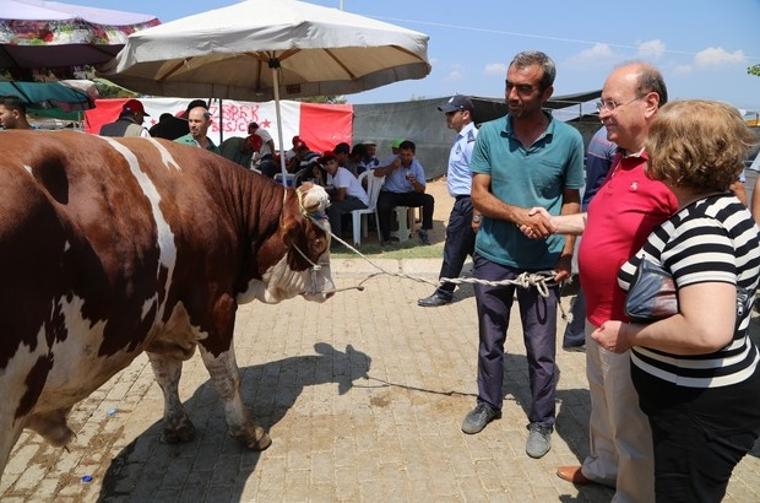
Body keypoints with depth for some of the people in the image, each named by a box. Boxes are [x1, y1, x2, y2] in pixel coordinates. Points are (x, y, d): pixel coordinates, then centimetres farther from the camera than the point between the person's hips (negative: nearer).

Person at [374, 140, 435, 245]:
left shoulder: (417, 166, -5)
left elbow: (421, 190, -10)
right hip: (390, 193, -2)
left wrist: (414, 182, -32)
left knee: (429, 199, -18)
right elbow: (376, 173, -18)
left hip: (408, 194, 3)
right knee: (383, 207, -35)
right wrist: (392, 167, -27)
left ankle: (424, 230, -3)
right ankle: (386, 238, -17)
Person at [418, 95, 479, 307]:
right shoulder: (461, 138, 13)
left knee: (454, 249, -1)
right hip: (463, 201, 10)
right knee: (473, 247, 16)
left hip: (467, 202, -10)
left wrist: (476, 214, -23)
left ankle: (444, 293, 10)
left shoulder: (471, 140, -18)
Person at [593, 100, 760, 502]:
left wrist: (629, 335, -23)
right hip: (700, 397, 10)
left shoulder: (700, 227, -28)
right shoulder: (716, 206, 2)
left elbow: (709, 332, -38)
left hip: (701, 408, -9)